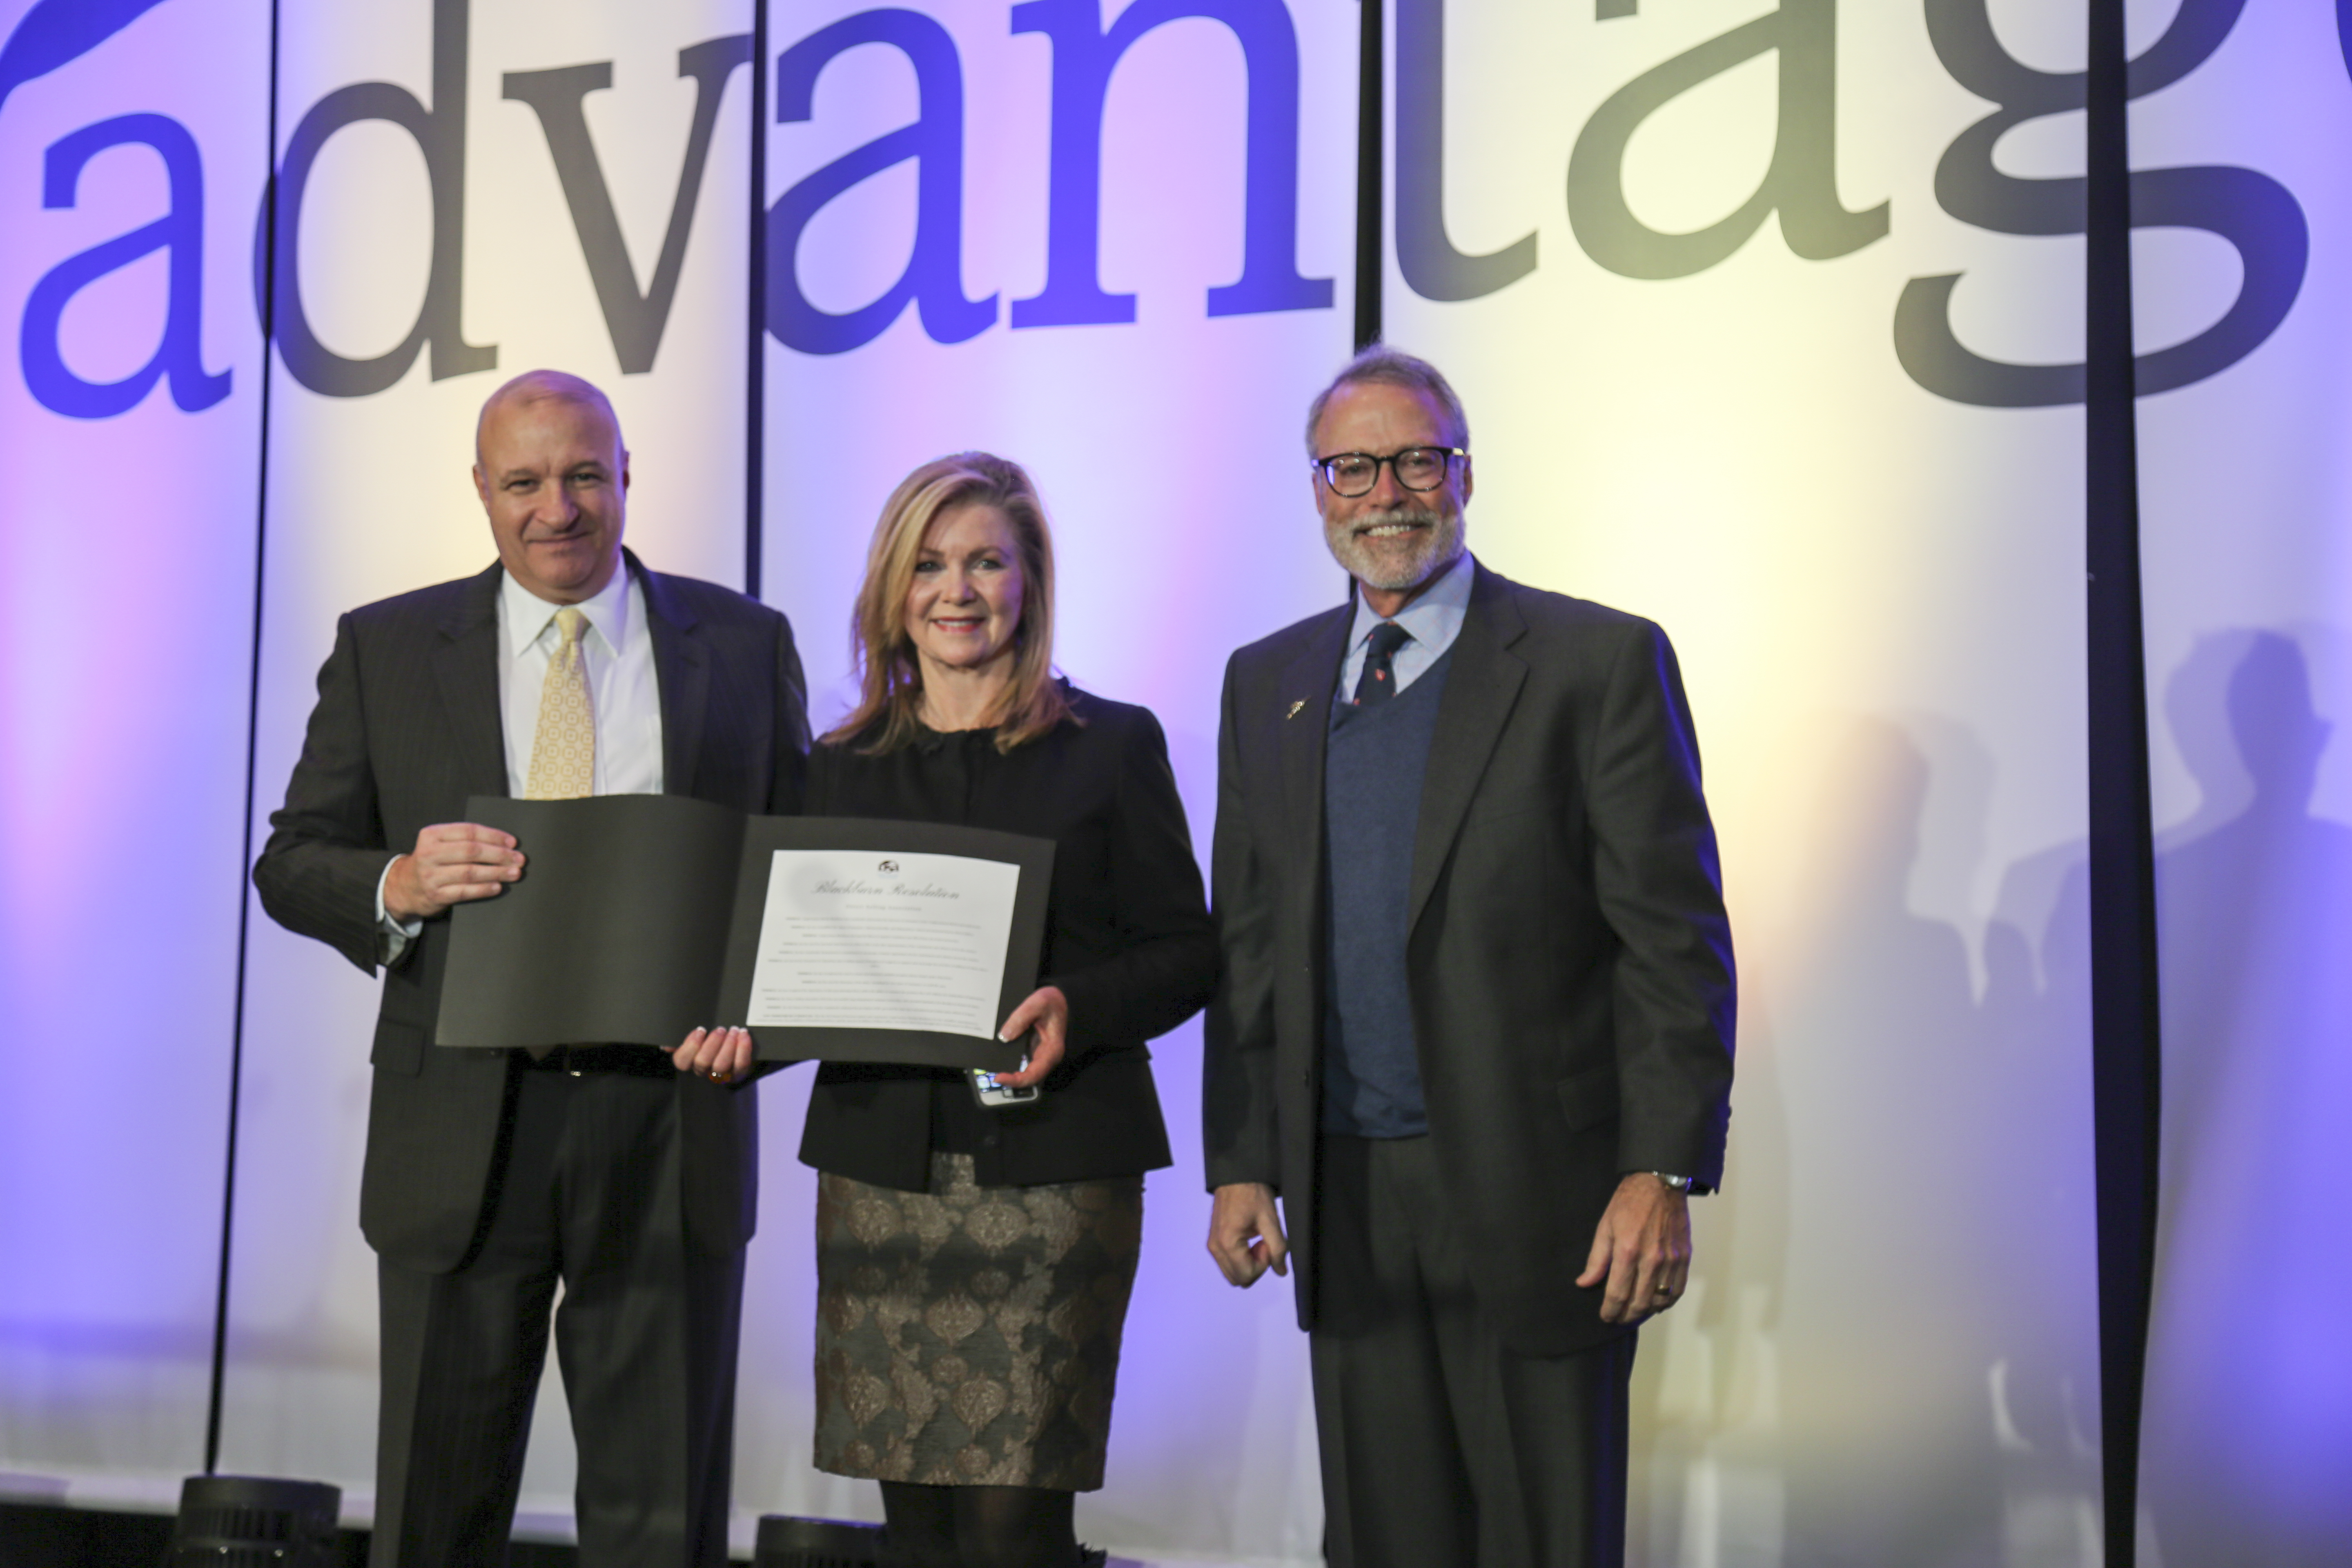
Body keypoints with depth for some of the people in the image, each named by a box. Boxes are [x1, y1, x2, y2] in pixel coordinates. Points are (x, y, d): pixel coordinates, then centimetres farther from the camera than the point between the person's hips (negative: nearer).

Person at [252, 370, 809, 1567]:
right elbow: (291, 864, 6)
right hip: (460, 1137, 0)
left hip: (669, 1133, 0)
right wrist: (399, 885, -17)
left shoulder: (743, 646, 7)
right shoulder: (386, 650, 6)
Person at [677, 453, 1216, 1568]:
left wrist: (1077, 1007, -15)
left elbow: (1186, 951, 3)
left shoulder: (1112, 747, 5)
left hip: (1051, 1165, -3)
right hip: (880, 1168, 3)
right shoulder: (843, 766, 14)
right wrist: (751, 1026, -3)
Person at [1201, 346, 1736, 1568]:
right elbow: (1246, 938, 14)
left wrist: (1664, 1172, -14)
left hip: (1537, 1197, -4)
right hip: (1345, 1204, 4)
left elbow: (1675, 938, -7)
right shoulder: (1267, 683, 12)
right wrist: (1239, 1163, 7)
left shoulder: (1597, 662, -3)